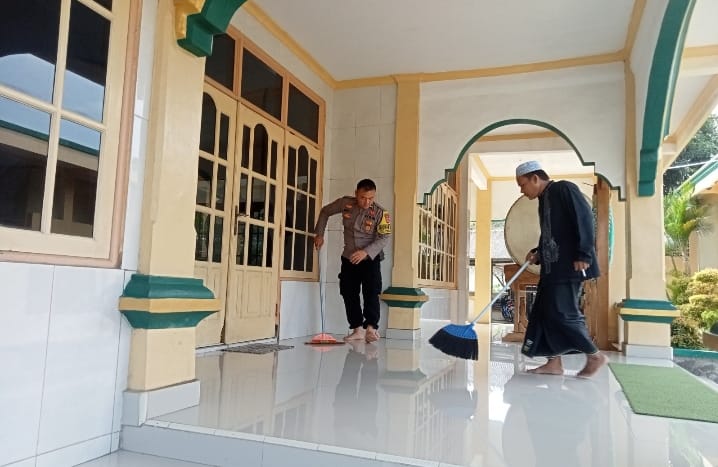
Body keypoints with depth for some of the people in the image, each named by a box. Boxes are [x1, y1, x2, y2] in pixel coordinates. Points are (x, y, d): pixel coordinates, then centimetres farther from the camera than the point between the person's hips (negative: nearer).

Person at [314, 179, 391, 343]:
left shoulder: (380, 213, -17)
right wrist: (319, 234, 2)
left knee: (371, 292, -18)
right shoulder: (345, 203, -9)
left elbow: (384, 237, -21)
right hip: (349, 258, 4)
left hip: (370, 258, -3)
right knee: (348, 293, 3)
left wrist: (366, 252, -34)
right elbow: (325, 211, 8)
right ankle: (357, 329, 11)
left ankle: (371, 327, -15)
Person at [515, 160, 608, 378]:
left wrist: (583, 255, -21)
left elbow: (585, 219, -16)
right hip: (553, 267, 9)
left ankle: (595, 356, 7)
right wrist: (538, 254, 9)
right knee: (545, 312, 5)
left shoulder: (564, 189, -7)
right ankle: (554, 362, 11)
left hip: (570, 265, -9)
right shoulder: (544, 200, 19)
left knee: (562, 312, -9)